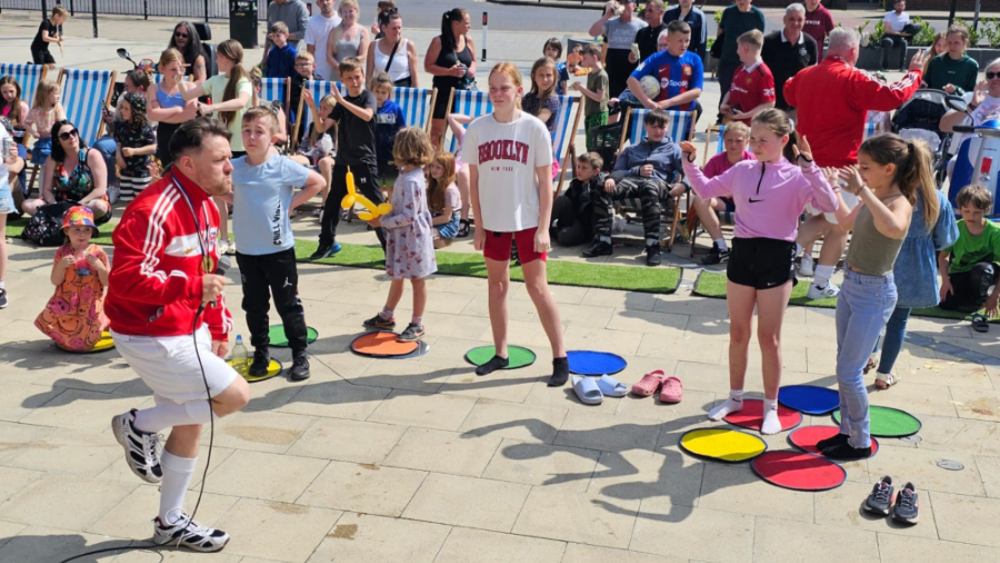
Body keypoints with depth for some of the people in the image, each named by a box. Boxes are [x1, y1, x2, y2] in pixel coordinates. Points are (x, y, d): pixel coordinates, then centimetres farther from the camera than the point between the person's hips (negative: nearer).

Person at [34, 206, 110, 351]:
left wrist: (100, 267, -24)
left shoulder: (98, 253, -7)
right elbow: (55, 281, -5)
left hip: (90, 307, -2)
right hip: (66, 305, 2)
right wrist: (61, 265, -21)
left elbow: (107, 282, -6)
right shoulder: (62, 253, -3)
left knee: (85, 340, 0)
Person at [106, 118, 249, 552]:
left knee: (190, 425, 16)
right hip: (152, 337, -10)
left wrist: (219, 327, 16)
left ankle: (171, 523, 33)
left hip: (190, 331, 10)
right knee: (235, 395, -11)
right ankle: (139, 425, 8)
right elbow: (126, 279, -30)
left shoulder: (205, 205, 8)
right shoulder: (154, 210, -24)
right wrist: (192, 288, -32)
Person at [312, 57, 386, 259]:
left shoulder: (368, 96, -5)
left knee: (376, 204, -6)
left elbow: (367, 115, -27)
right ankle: (328, 242, 26)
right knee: (332, 202, 11)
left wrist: (342, 100, -29)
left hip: (365, 160, -6)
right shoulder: (341, 102, 10)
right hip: (343, 160, 6)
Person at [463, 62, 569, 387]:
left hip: (528, 221, -3)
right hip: (493, 221, 3)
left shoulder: (534, 128, -8)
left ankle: (560, 359, 6)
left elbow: (545, 182, -6)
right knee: (497, 285, 12)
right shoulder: (477, 129, -1)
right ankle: (500, 353, 25)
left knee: (537, 287, -2)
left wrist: (543, 228, -10)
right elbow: (475, 180, 5)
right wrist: (478, 225, 3)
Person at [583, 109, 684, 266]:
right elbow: (618, 170, 19)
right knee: (602, 189, -30)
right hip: (631, 180, 3)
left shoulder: (673, 149, 25)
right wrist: (638, 171, -3)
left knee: (649, 188, -43)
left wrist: (682, 185, -16)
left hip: (658, 181, -3)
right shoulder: (631, 149, 34)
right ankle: (602, 241, -29)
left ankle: (653, 246, -46)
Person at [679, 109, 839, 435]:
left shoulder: (796, 177, -8)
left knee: (769, 338, 4)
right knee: (738, 333, 14)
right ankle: (735, 397, 30)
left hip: (776, 258, -4)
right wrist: (690, 162, 4)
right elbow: (705, 190, 17)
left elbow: (830, 205, -23)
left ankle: (771, 408, 19)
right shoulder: (742, 170, 6)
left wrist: (809, 167, -29)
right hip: (742, 253, 4)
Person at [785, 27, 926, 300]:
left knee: (822, 218, 23)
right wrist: (914, 73, -4)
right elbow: (893, 96, -20)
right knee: (838, 227, 9)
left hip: (807, 163, 7)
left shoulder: (805, 75, 4)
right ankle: (821, 285, 15)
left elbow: (789, 94, 26)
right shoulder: (853, 79, -16)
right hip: (838, 166, -7)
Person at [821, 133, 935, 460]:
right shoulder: (874, 198, 3)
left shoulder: (900, 203, -21)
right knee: (845, 368, 16)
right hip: (850, 285, 9)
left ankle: (861, 443, 14)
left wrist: (861, 190, -44)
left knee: (849, 372, -1)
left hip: (874, 293, -9)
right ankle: (847, 431, 30)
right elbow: (847, 222, 25)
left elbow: (894, 228, -47)